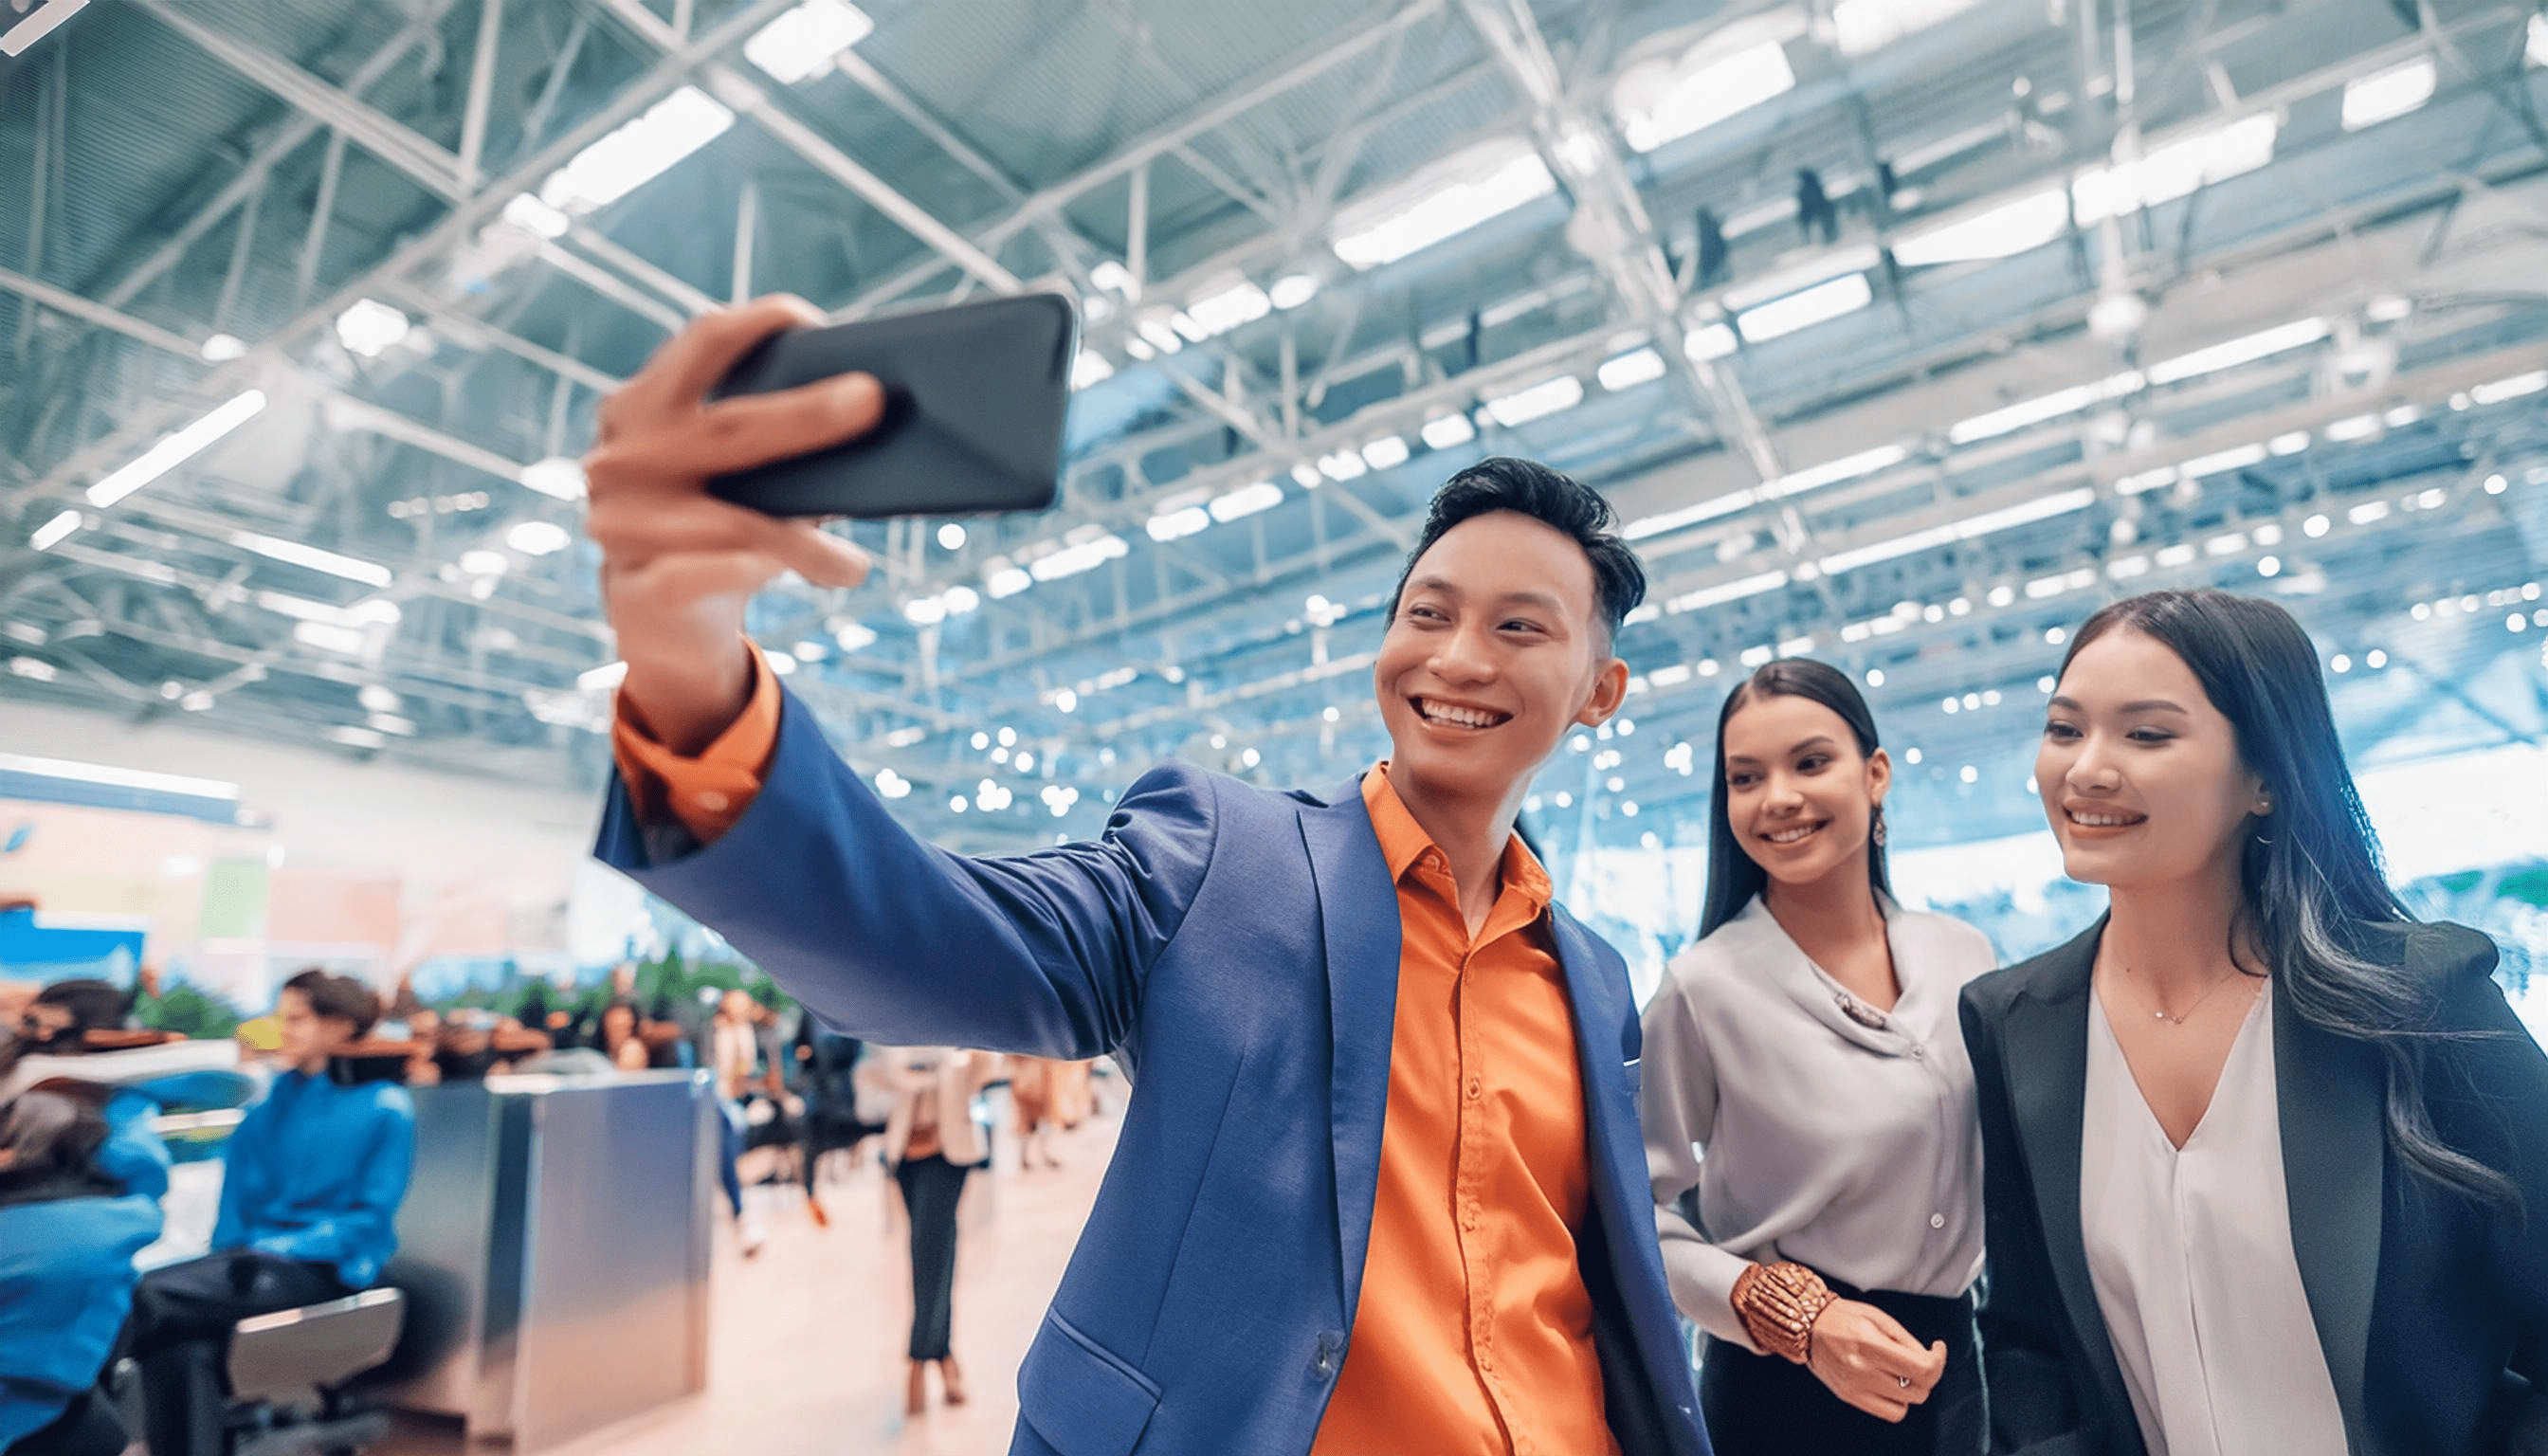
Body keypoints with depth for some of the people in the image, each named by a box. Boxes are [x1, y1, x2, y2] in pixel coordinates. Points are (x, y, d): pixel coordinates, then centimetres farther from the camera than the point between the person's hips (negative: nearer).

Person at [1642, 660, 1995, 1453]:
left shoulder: (1966, 957, -3)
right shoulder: (1704, 986, -19)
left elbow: (1997, 1170, 10)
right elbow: (1644, 1210, -14)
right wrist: (1795, 1315, -23)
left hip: (1952, 1370, 5)